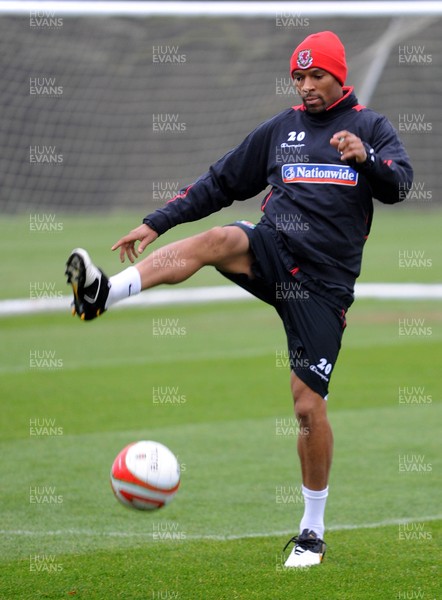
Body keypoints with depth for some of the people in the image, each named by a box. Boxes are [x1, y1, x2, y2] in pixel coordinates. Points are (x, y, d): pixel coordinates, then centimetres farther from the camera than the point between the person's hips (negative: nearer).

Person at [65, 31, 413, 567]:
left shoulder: (371, 128, 6)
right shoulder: (280, 129, 14)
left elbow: (398, 184, -11)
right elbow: (220, 183, 19)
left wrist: (366, 158, -32)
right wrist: (157, 222, 13)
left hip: (322, 284, -2)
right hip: (273, 252, 2)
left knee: (309, 406, -5)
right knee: (217, 240, -32)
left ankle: (313, 532, 10)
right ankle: (102, 294, -51)